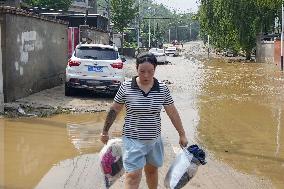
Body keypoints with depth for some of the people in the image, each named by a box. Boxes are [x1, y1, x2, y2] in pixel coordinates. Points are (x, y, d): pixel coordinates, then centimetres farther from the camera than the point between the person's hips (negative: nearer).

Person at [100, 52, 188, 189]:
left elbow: (172, 112, 3)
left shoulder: (162, 88, -4)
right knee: (133, 176, -8)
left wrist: (182, 135, 6)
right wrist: (105, 132, 7)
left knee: (152, 170, 21)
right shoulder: (126, 87, -10)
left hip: (154, 140, 3)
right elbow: (114, 110, 1)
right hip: (133, 140, -3)